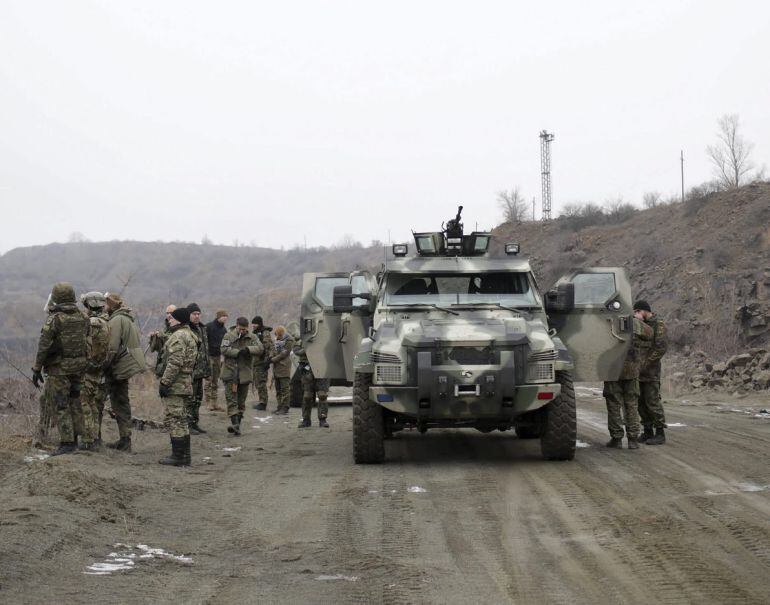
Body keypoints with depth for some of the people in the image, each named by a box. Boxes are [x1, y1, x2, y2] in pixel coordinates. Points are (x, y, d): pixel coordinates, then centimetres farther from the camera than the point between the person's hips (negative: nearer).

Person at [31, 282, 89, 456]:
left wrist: (37, 369, -8)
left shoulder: (54, 319, -13)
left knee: (61, 406, -3)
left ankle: (67, 443, -7)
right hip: (78, 366, 6)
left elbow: (43, 346, -14)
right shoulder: (82, 318, 4)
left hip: (59, 368, -6)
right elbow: (87, 341, 9)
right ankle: (74, 439, 19)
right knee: (74, 402, 16)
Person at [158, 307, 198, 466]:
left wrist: (164, 382, -21)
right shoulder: (190, 336, 18)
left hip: (175, 386, -11)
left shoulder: (178, 336, -16)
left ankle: (178, 456, -7)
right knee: (181, 420, 14)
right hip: (185, 385, 11)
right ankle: (184, 455, 17)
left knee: (174, 420, -7)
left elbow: (175, 363, -23)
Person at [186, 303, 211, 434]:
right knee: (189, 399, -5)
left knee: (198, 399, 14)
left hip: (200, 371, 9)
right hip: (190, 371, -9)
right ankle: (188, 425, 0)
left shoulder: (202, 329, 15)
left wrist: (207, 368, 21)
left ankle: (195, 423, 22)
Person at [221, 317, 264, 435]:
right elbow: (224, 349, -14)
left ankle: (237, 423, 19)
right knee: (231, 400, -11)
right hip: (230, 372, -3)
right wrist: (239, 352, -20)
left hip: (245, 374, 3)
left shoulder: (252, 337, 6)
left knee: (241, 401, 10)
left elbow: (260, 348, -9)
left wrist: (248, 349, -25)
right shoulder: (229, 336, 0)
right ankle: (235, 424, -18)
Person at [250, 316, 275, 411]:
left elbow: (271, 348, -19)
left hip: (262, 363, -10)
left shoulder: (265, 334, -12)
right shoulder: (255, 333, 18)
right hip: (255, 362, 10)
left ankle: (263, 403, -6)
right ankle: (261, 402, 19)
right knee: (258, 383, 13)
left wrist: (268, 360, -23)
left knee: (261, 383, -8)